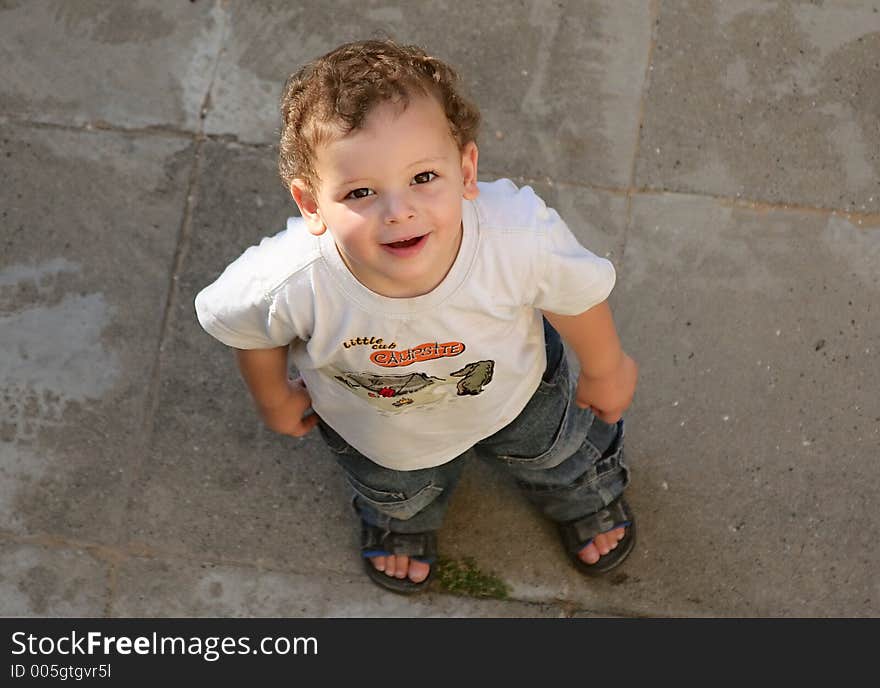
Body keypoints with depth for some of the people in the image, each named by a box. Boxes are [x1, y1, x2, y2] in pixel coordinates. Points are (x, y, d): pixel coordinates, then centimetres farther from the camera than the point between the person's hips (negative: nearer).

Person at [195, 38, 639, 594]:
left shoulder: (522, 236, -45)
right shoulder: (289, 282, -46)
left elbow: (576, 294, -20)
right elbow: (236, 322, -19)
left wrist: (606, 372, 0)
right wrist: (275, 399, 1)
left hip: (511, 389, 1)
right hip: (371, 420, 0)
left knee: (558, 447, 32)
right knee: (397, 492, 33)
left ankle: (587, 494, 72)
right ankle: (402, 520, 74)